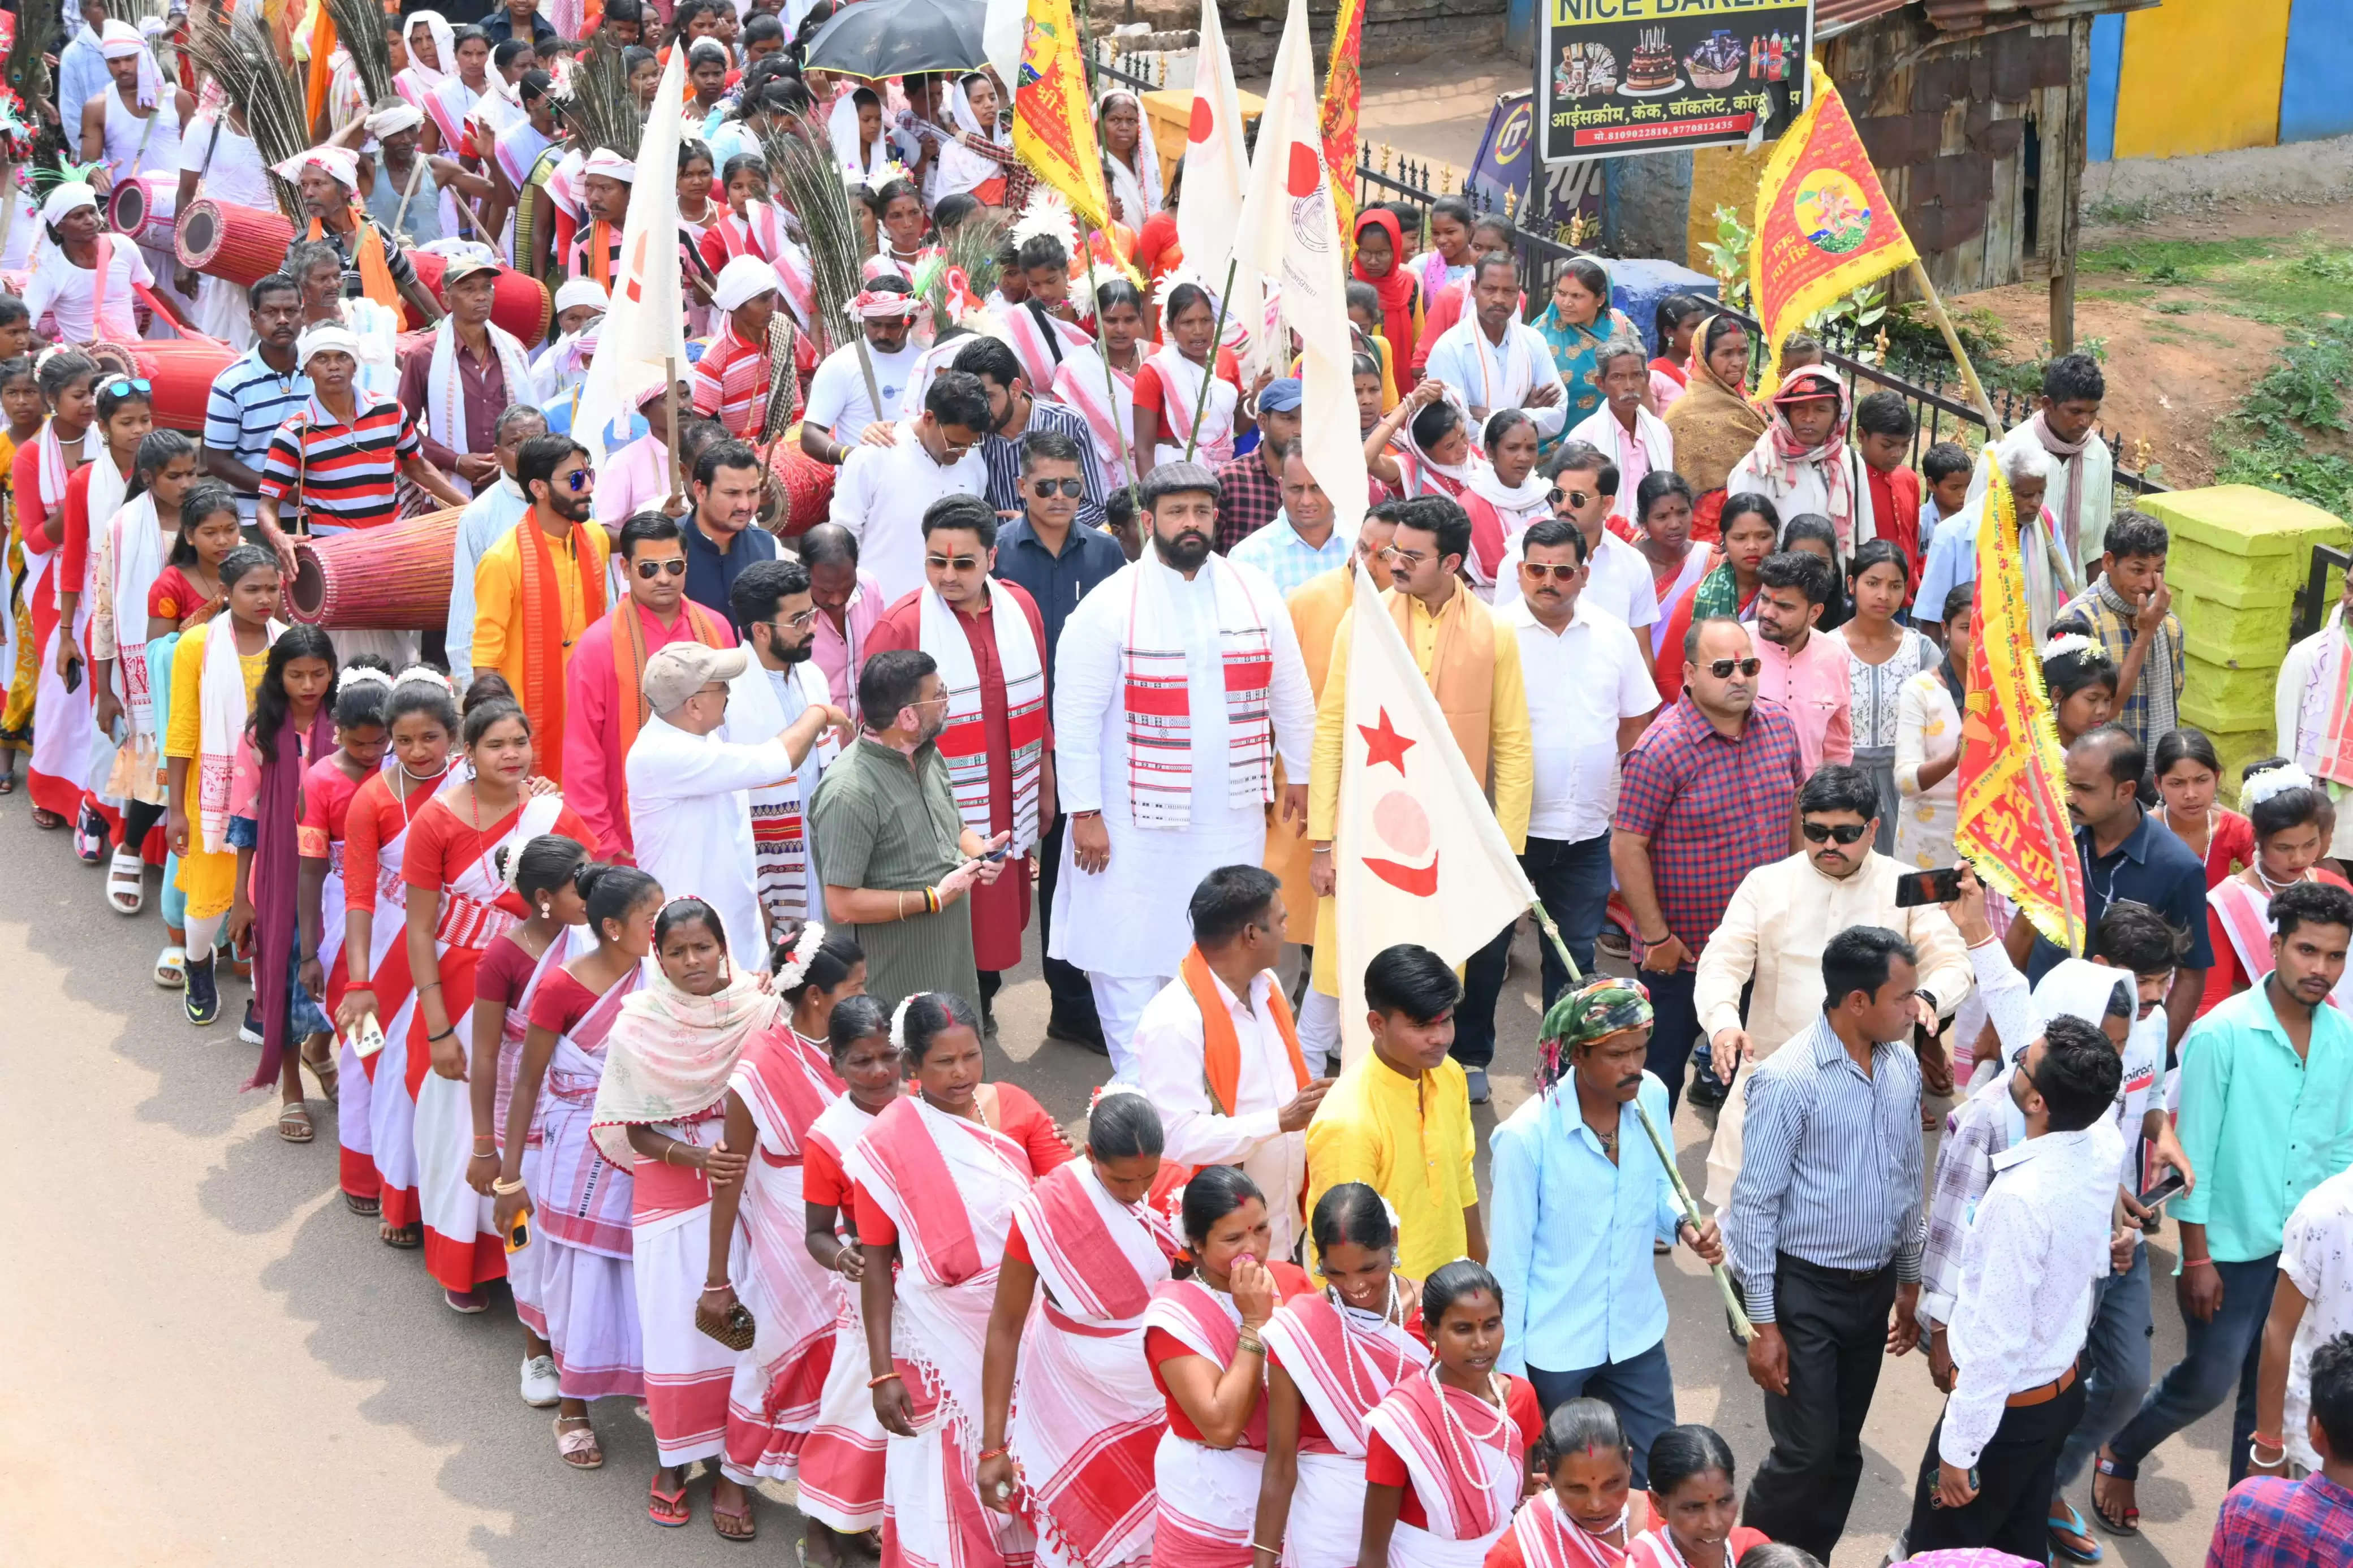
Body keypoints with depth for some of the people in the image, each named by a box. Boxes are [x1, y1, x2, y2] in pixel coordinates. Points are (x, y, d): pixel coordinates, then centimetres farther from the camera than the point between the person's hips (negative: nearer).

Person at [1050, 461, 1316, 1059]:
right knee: (1128, 959, -1)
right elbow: (1075, 716, -9)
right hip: (1136, 823, -3)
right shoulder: (1108, 606, -9)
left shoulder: (1254, 595, 4)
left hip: (1232, 818, 4)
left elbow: (1290, 692, 13)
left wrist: (1300, 774, 14)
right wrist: (1084, 812, -12)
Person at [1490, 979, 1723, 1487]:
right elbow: (1510, 1259, -14)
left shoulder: (1651, 1097, -9)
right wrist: (1510, 1371, -9)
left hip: (1637, 1332, 5)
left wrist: (1685, 1225, -14)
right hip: (1556, 1349, -4)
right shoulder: (1527, 1136, -23)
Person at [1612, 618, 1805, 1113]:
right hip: (1681, 953, -6)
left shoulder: (1779, 725, 0)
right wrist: (1657, 937, -16)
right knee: (1660, 1073, 7)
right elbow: (1627, 848, -18)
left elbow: (1797, 807, 14)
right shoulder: (1660, 750, -20)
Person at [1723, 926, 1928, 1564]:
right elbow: (1755, 1206, -15)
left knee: (1844, 1450, 13)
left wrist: (1910, 1282, 17)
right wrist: (1764, 1324, -15)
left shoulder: (1904, 1065, 1)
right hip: (1805, 1292, -6)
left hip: (1874, 1287, 6)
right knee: (1806, 1451, -4)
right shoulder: (1787, 1081, -19)